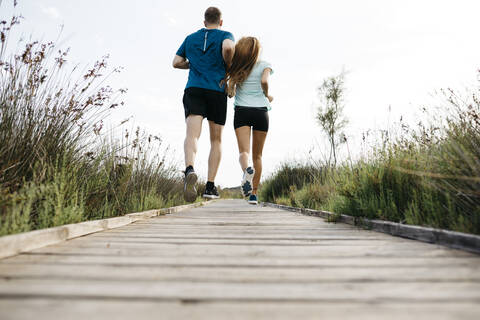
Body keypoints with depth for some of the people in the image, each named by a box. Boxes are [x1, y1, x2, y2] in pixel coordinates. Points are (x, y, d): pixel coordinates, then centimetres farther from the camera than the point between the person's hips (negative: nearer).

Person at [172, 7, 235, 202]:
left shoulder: (190, 38, 22)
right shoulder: (225, 35, 11)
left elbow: (176, 62, 19)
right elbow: (228, 47, -13)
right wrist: (228, 65, 5)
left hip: (193, 90, 2)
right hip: (217, 91, -1)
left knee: (192, 134, -15)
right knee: (216, 140, 8)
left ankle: (189, 171, -45)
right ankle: (210, 186, 3)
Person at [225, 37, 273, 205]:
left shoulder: (236, 67, 9)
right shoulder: (265, 65, 6)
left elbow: (229, 92, 2)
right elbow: (264, 81, -13)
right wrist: (267, 96, 5)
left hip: (241, 111, 0)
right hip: (260, 111, 0)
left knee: (244, 151, -9)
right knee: (257, 155, 10)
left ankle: (247, 170, -44)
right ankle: (253, 194, 11)